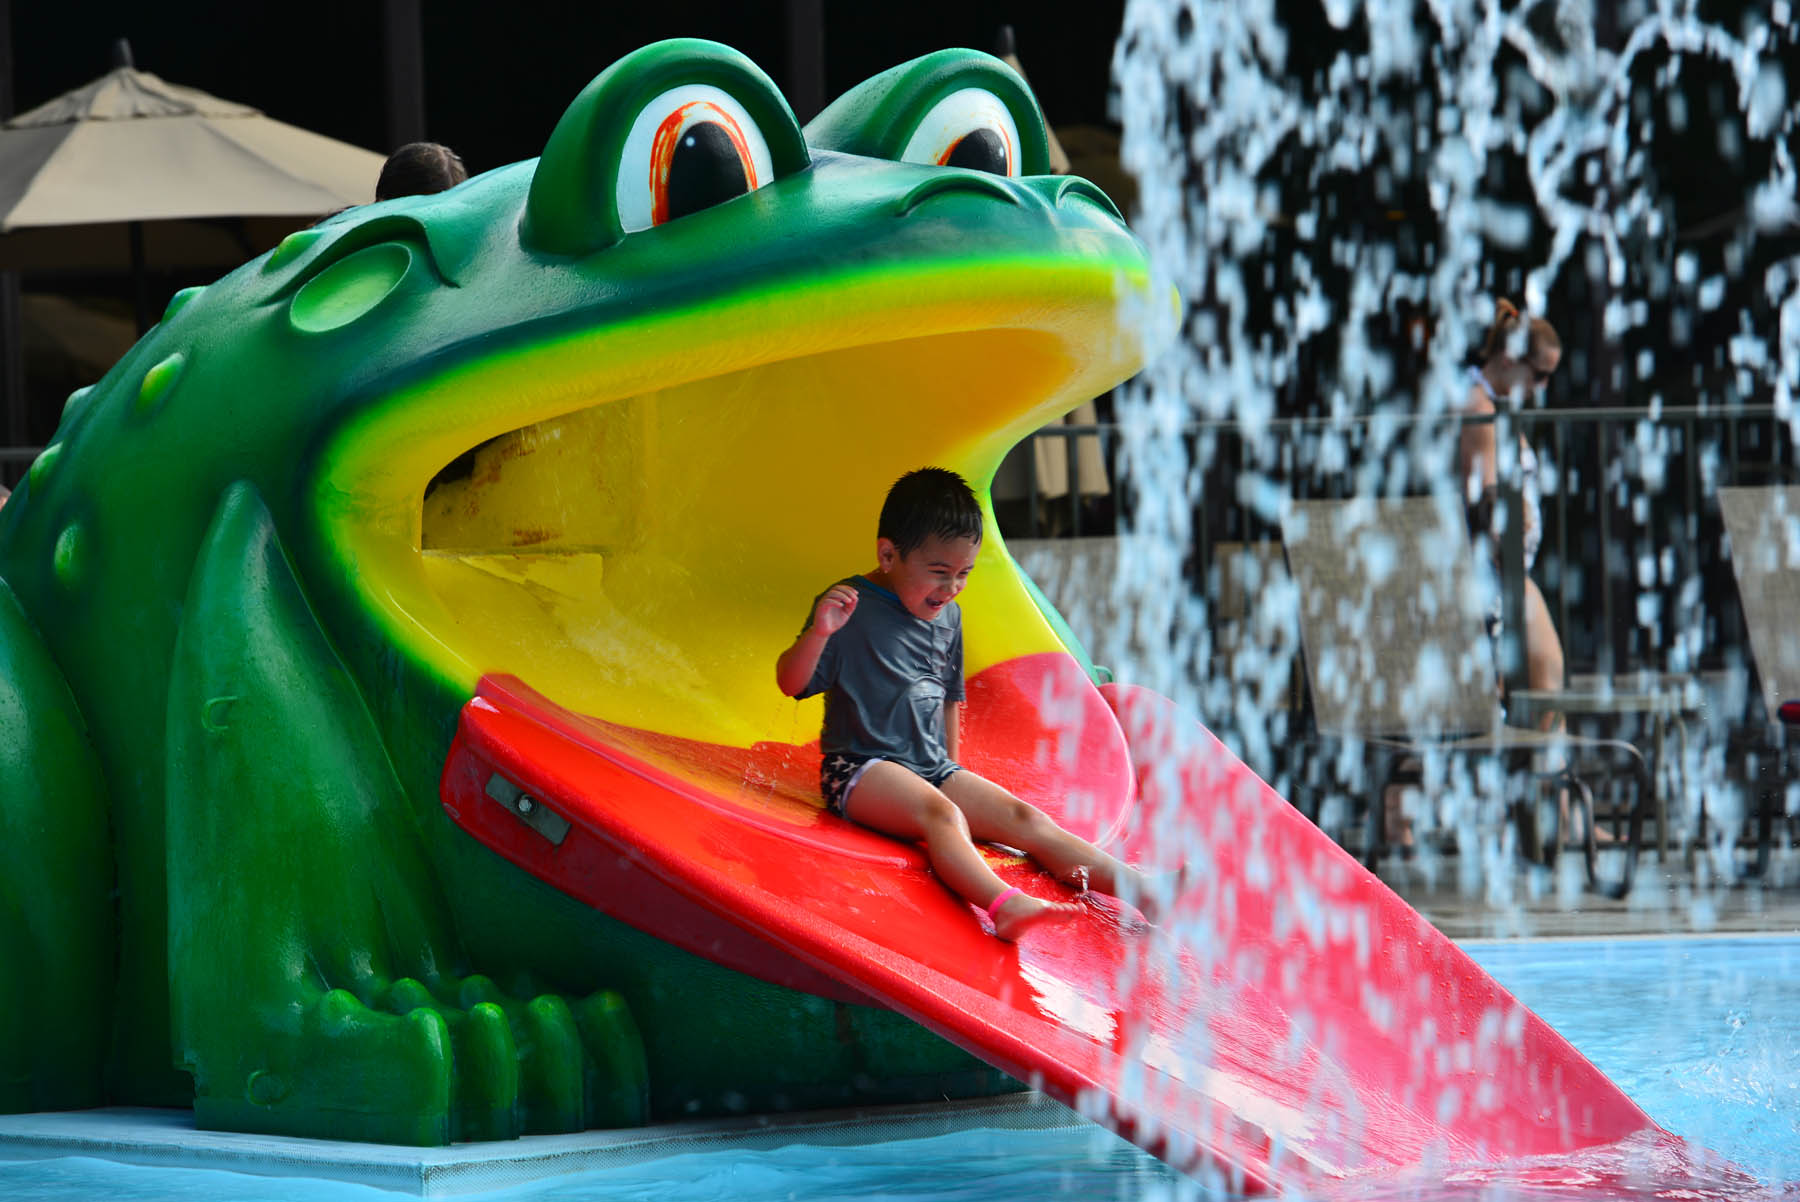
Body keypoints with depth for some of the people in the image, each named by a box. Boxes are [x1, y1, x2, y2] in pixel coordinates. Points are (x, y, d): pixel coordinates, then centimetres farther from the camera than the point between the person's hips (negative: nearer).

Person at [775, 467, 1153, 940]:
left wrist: (953, 769, 23)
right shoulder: (851, 609, -8)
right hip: (861, 769, -7)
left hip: (934, 769, 7)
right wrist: (819, 632, -29)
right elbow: (790, 684, -13)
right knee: (941, 813, -35)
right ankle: (1004, 905, -61)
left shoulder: (948, 617, 14)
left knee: (1025, 819, -11)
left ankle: (1141, 891, -22)